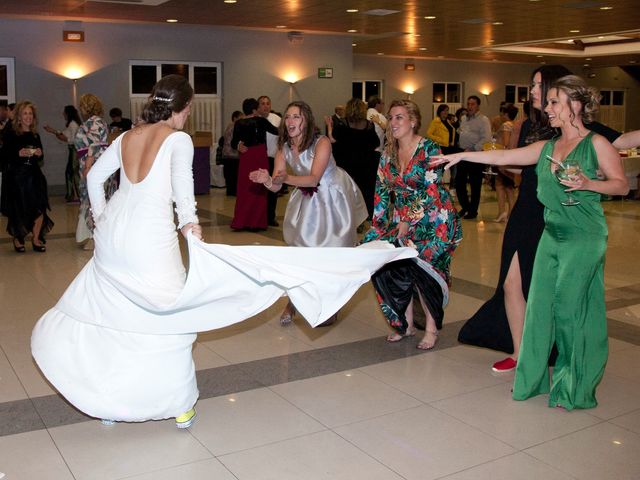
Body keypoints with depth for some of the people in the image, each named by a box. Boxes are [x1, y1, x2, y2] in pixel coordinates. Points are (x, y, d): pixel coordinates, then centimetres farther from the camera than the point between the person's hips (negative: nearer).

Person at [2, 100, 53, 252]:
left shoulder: (35, 136, 11)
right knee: (17, 210, 4)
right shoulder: (10, 134, -3)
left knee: (40, 208, -4)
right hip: (16, 176, -4)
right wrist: (18, 154, -21)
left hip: (34, 175, 4)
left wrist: (39, 154, -5)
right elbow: (5, 155, -7)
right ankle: (17, 239, 24)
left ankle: (36, 239, 11)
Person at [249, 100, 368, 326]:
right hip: (307, 201, 5)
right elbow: (276, 186, -11)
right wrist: (267, 180, -34)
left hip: (333, 199, -5)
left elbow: (314, 179, -33)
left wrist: (287, 178, -48)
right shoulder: (283, 148, -7)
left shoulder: (321, 143, -24)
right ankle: (292, 303, 20)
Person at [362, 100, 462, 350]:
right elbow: (382, 190, 8)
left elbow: (432, 191, -17)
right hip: (402, 221, 6)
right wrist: (377, 226, 2)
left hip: (433, 219, -6)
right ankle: (405, 323, 9)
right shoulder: (388, 153, 6)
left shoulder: (429, 150, -12)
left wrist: (409, 221, -18)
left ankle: (432, 327, 3)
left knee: (420, 266, -15)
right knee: (388, 264, -8)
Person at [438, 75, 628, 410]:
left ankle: (575, 387, 15)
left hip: (584, 237, -6)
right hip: (552, 233, 6)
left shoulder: (596, 144, -4)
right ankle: (534, 377, 21)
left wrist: (587, 184, -19)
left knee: (570, 308, -2)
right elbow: (503, 157, 10)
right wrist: (461, 156, 7)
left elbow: (622, 184, -3)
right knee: (540, 304, 6)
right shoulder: (546, 148, 11)